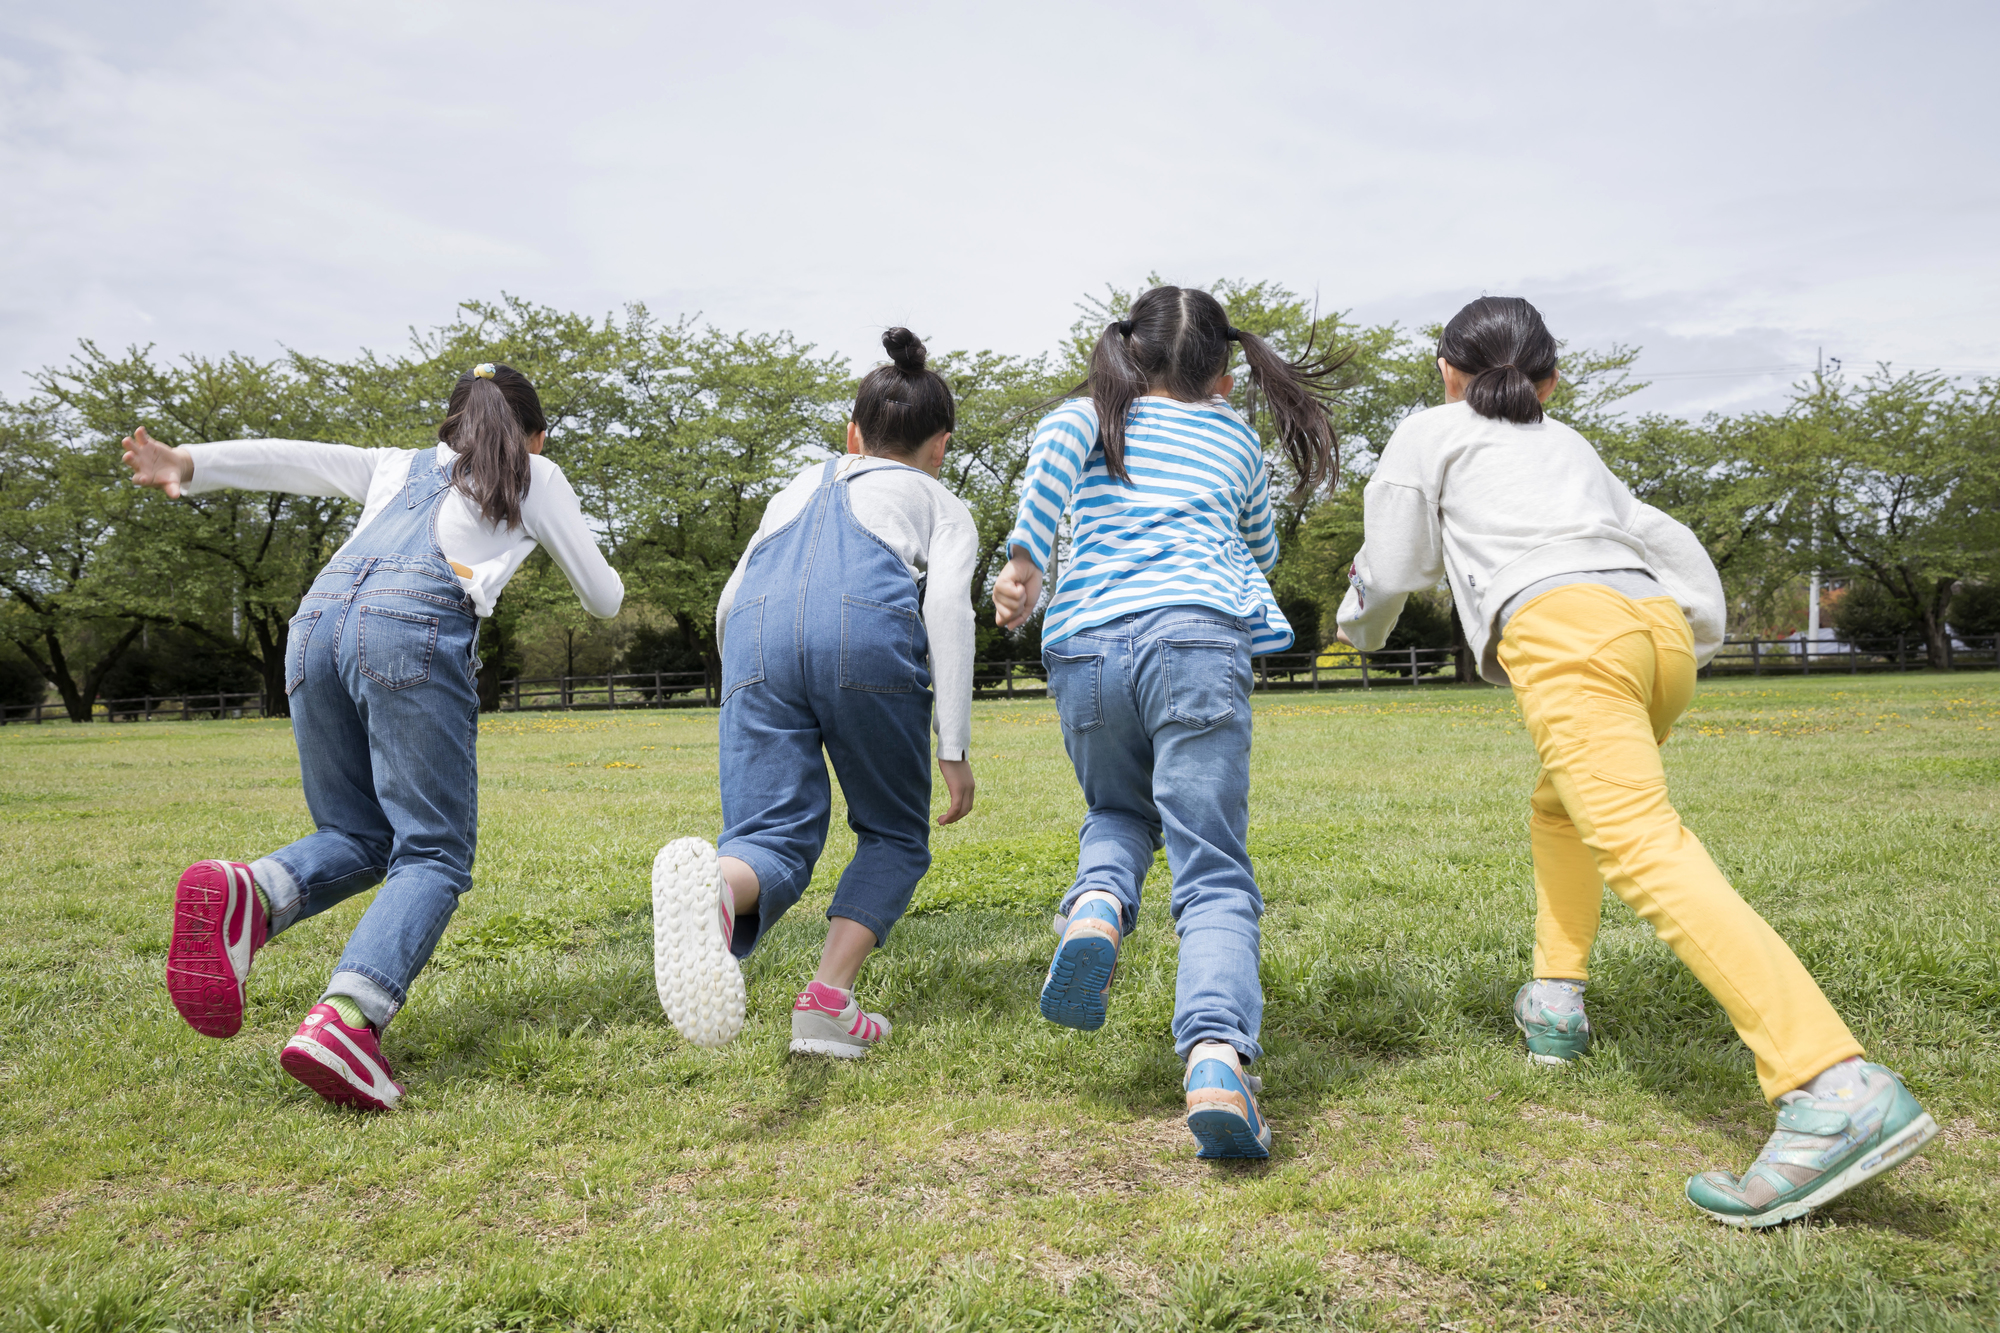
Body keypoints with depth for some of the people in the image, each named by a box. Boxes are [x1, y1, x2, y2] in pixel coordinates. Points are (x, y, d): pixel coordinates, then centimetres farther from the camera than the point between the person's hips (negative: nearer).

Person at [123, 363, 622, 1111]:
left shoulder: (397, 467, 34)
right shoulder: (536, 477, 24)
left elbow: (291, 459, 20)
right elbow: (604, 600, 27)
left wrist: (188, 466, 8)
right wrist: (593, 577, 48)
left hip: (319, 622, 5)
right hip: (413, 628, -5)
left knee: (357, 837, 16)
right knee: (432, 853, -3)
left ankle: (250, 896, -16)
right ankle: (346, 1016, -28)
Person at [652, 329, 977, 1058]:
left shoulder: (803, 484, 38)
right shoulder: (942, 504, 26)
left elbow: (730, 600, 31)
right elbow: (947, 605, 6)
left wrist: (750, 700, 45)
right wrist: (953, 750, 3)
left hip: (758, 626, 3)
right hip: (867, 630, -3)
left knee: (773, 842, -3)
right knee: (893, 835, 16)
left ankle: (711, 887, -40)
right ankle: (828, 1001, -3)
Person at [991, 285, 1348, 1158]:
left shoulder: (1094, 414, 23)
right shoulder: (1236, 442, 27)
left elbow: (1056, 440, -3)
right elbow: (1261, 552, 42)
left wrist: (1023, 555, -11)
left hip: (1084, 649, 1)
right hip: (1196, 638, -1)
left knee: (1119, 814, 28)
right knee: (1214, 876, -6)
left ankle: (1098, 902, -5)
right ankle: (1217, 1056, -30)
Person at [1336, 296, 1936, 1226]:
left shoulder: (1429, 434, 20)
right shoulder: (1569, 446, 34)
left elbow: (1389, 572, 17)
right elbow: (1671, 543, 30)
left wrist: (1358, 627, 36)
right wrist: (1702, 636, 39)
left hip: (1560, 628, -7)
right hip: (1662, 626, 7)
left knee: (1644, 854, -21)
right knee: (1561, 807, 31)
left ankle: (1837, 1091, -36)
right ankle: (1555, 1004, 24)